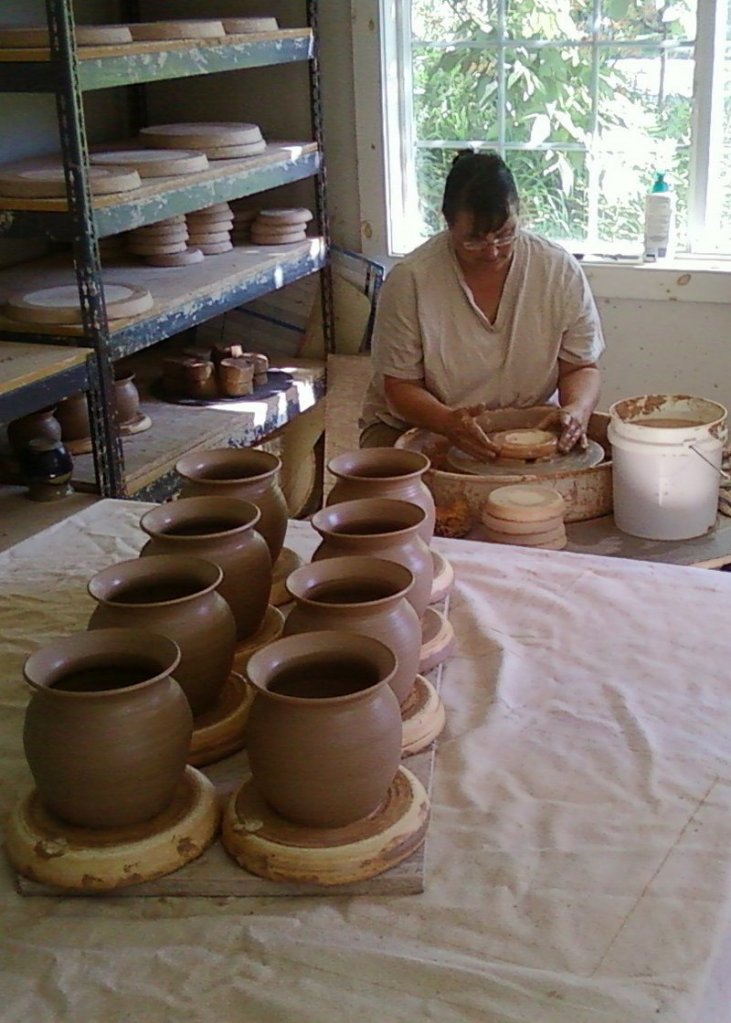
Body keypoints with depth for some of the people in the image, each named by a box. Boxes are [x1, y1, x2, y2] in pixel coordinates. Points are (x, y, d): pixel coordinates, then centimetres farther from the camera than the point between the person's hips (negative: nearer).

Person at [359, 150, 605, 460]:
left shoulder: (560, 270, -8)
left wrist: (576, 411, -23)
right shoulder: (409, 280, -15)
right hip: (420, 428, -2)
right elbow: (400, 387, -11)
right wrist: (450, 422, -32)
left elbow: (581, 367, 1)